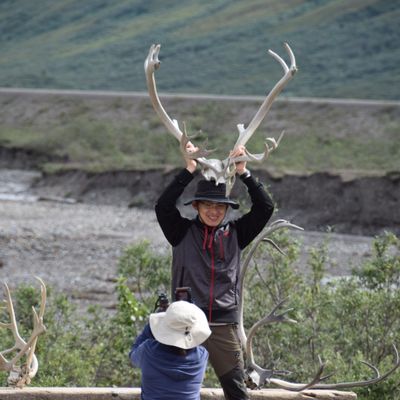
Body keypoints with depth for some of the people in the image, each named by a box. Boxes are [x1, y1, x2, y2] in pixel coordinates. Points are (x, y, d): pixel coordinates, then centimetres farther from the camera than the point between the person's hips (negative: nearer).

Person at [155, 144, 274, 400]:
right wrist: (189, 171, -15)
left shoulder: (235, 233, 8)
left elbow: (265, 208, 0)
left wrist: (244, 173, -7)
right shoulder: (183, 232, 3)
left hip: (224, 324, 1)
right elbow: (163, 206, -13)